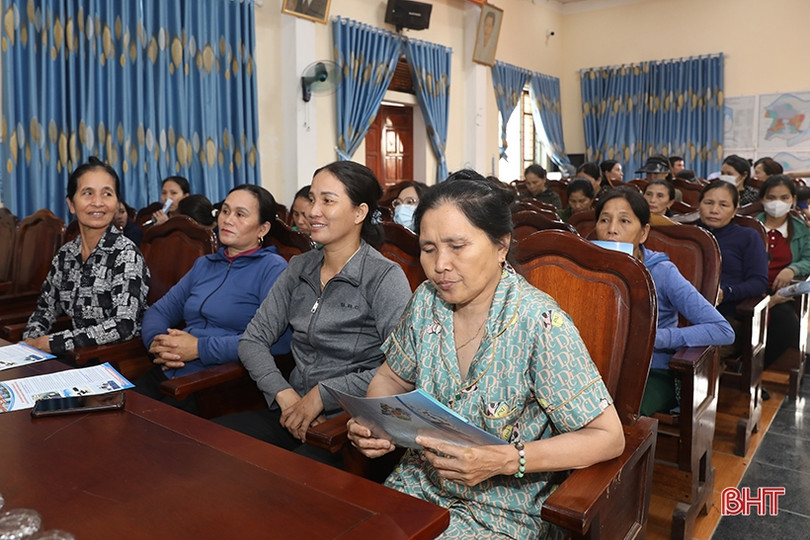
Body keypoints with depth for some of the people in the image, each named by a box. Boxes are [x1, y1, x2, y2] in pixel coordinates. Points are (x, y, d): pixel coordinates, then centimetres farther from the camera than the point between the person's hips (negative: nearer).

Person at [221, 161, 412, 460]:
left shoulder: (385, 277, -9)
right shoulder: (299, 268, 10)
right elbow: (253, 340, 8)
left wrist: (323, 394, -16)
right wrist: (284, 395, -9)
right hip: (293, 414, 6)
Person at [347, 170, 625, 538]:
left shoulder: (539, 324, -22)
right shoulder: (426, 301, -6)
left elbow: (608, 437, -18)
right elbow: (392, 378, 11)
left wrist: (502, 460, -30)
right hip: (421, 481, 5)